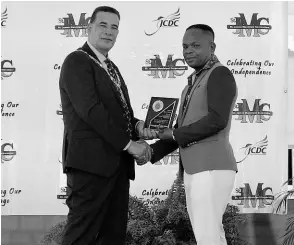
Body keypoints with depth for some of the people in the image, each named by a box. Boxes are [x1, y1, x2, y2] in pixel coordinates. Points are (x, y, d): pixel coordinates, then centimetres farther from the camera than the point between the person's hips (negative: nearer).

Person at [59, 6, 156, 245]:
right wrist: (129, 144, -16)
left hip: (116, 164, 9)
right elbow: (90, 110, -16)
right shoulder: (77, 61, -6)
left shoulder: (111, 68, 23)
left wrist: (138, 127, -1)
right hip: (91, 161, -9)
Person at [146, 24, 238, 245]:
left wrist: (175, 134, -10)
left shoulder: (220, 74, -7)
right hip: (194, 169, 9)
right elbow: (180, 130, 21)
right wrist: (152, 151, 7)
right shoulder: (194, 82, 21)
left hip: (212, 168, -9)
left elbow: (217, 121, -20)